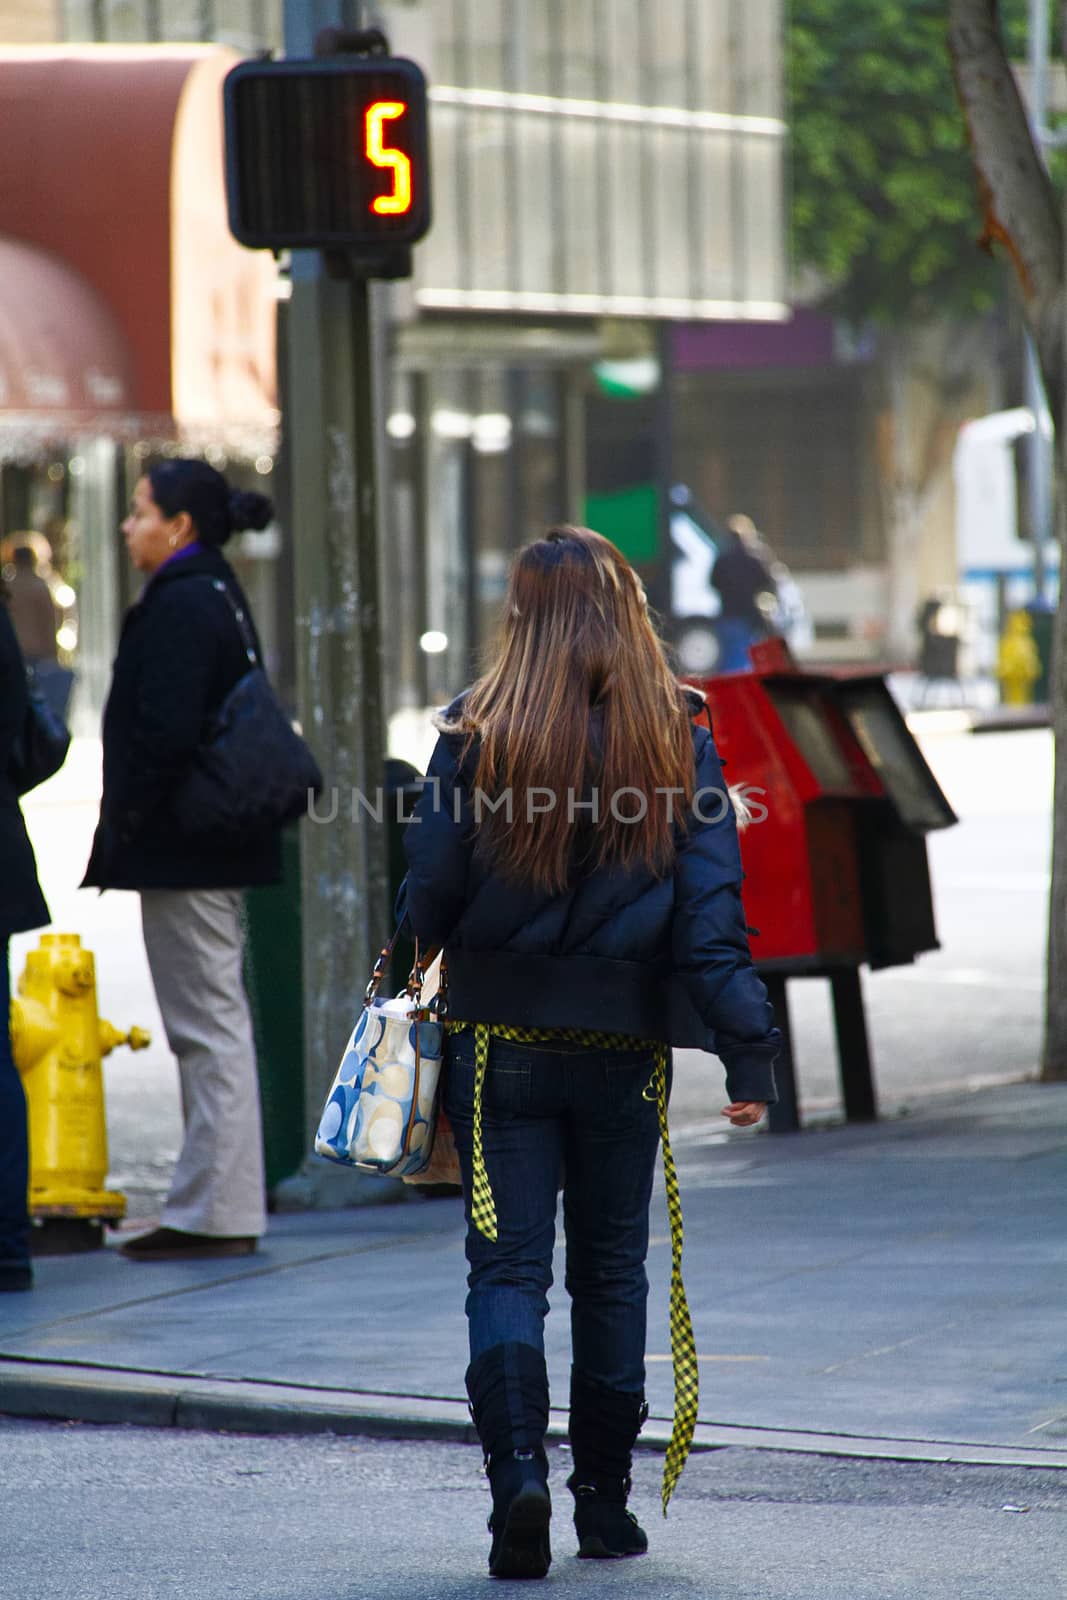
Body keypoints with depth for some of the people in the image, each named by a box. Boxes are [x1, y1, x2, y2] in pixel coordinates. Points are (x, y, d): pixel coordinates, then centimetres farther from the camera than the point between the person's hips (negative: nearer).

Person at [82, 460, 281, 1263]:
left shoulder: (179, 607, -17)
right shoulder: (219, 595, 14)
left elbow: (164, 735, -23)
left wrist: (124, 830, -14)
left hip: (183, 849, -10)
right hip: (219, 847, 10)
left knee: (207, 1027, -6)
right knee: (215, 1024, 13)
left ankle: (214, 1212, -2)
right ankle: (227, 1208, 18)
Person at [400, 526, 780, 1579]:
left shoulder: (477, 738, -8)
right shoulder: (678, 742, -4)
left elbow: (428, 897, -5)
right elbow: (713, 908, -9)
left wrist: (411, 962, 17)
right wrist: (747, 1053, -9)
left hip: (501, 1044, -2)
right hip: (626, 1047, 2)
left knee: (507, 1265, 2)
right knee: (610, 1266, 14)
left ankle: (517, 1470, -18)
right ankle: (605, 1498, 19)